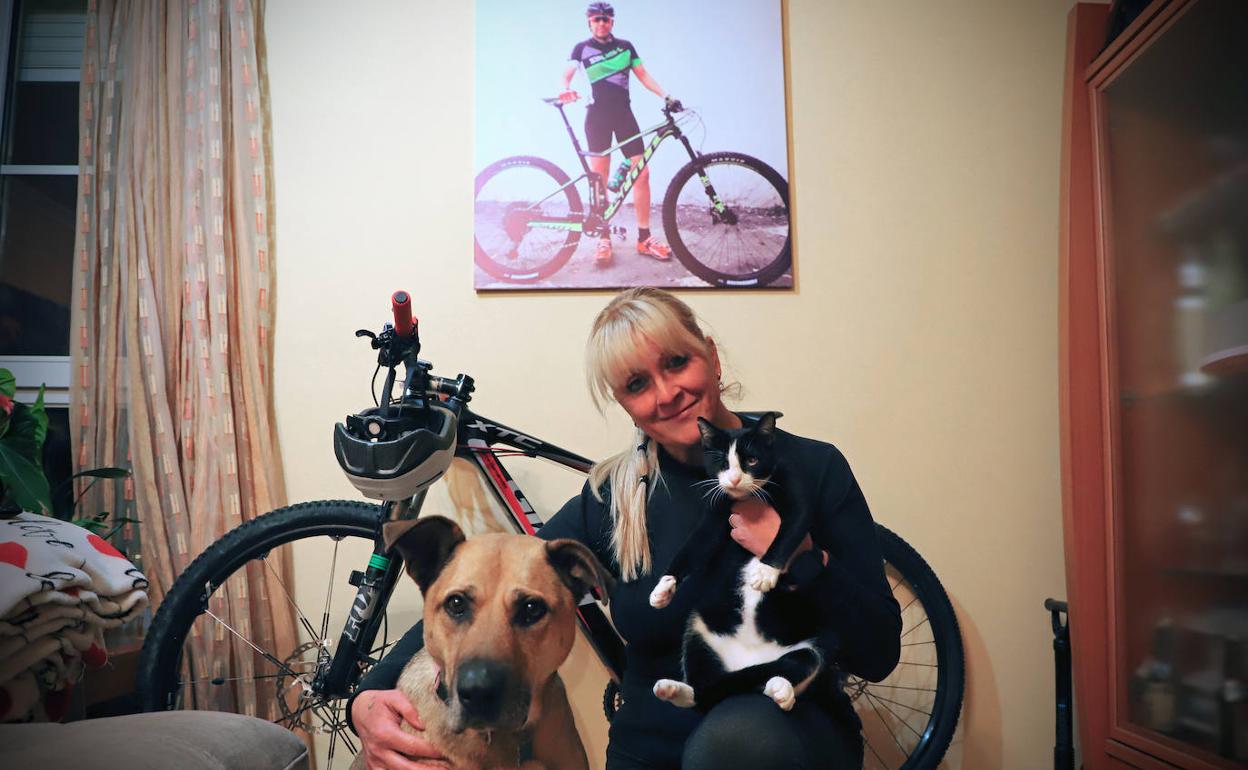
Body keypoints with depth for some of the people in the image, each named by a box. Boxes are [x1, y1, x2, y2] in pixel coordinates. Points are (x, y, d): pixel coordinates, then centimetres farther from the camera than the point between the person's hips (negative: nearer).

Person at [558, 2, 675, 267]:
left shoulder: (625, 46, 10)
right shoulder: (582, 48, 2)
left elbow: (643, 74, 10)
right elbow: (567, 75, -10)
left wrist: (665, 95, -5)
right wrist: (564, 90, -33)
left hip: (623, 114, 2)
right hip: (597, 116, -2)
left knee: (642, 173, -6)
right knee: (599, 179, -2)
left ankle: (644, 238, 1)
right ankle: (603, 239, 5)